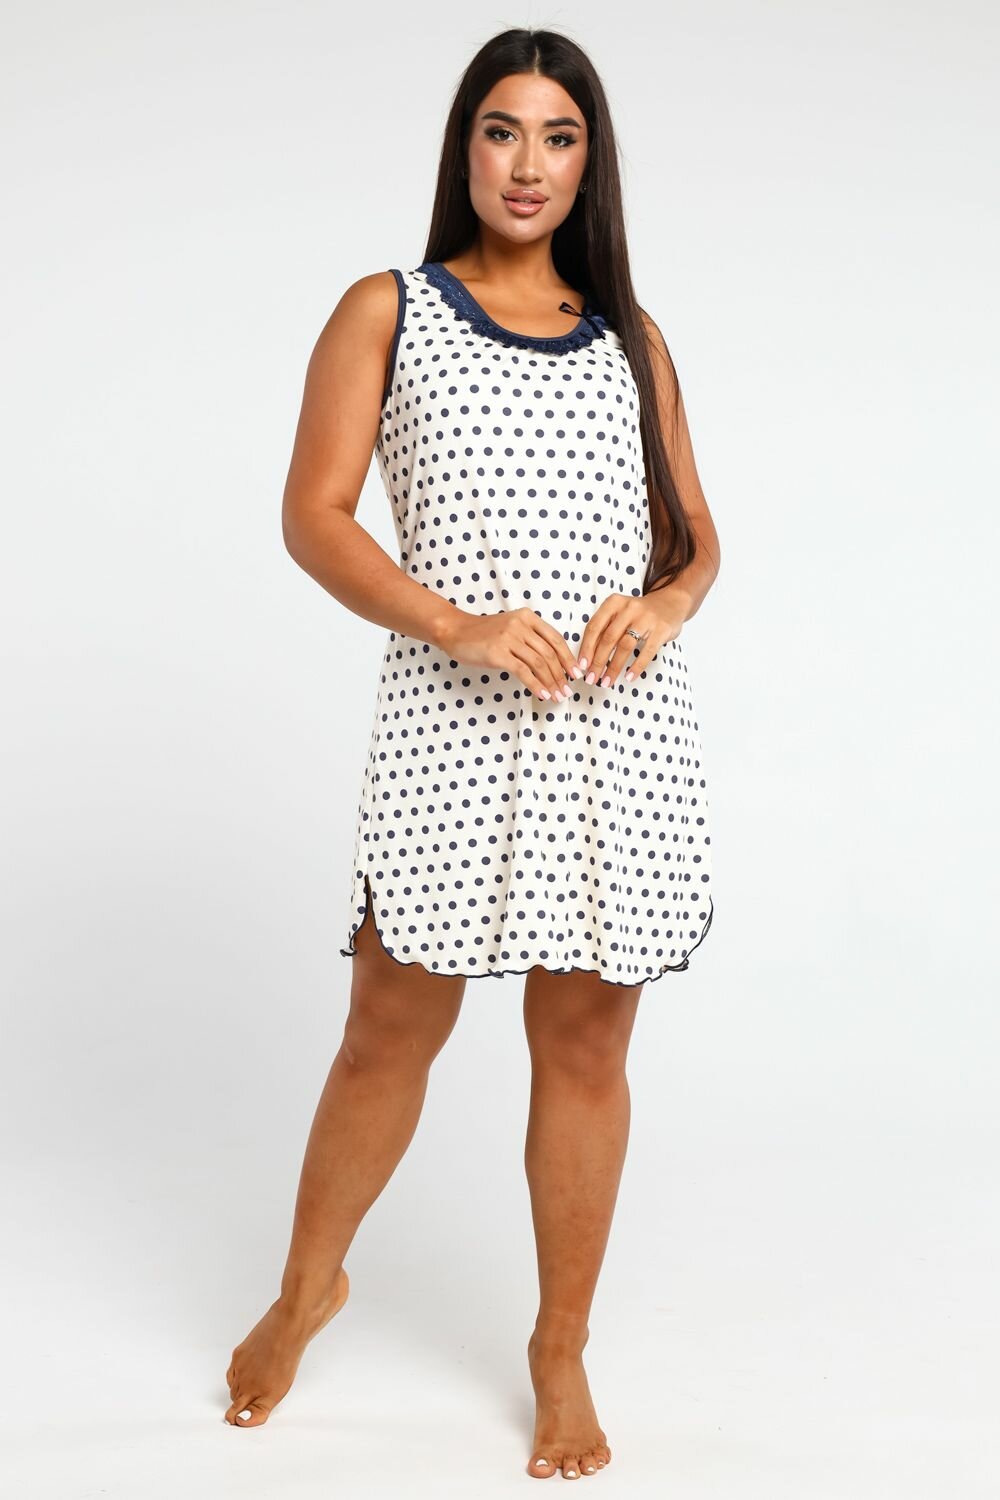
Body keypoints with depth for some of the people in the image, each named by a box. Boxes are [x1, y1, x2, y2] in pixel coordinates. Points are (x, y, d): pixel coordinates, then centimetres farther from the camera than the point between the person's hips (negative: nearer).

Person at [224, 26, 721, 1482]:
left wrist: (665, 606, -7)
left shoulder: (629, 335, 15)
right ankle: (309, 1284, 32)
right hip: (457, 717, -2)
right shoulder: (387, 312, 7)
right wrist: (459, 624, -16)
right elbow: (314, 515, -2)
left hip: (621, 715, 3)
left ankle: (563, 1348, 24)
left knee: (585, 1044, 7)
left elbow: (697, 535, 17)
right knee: (393, 1030, 6)